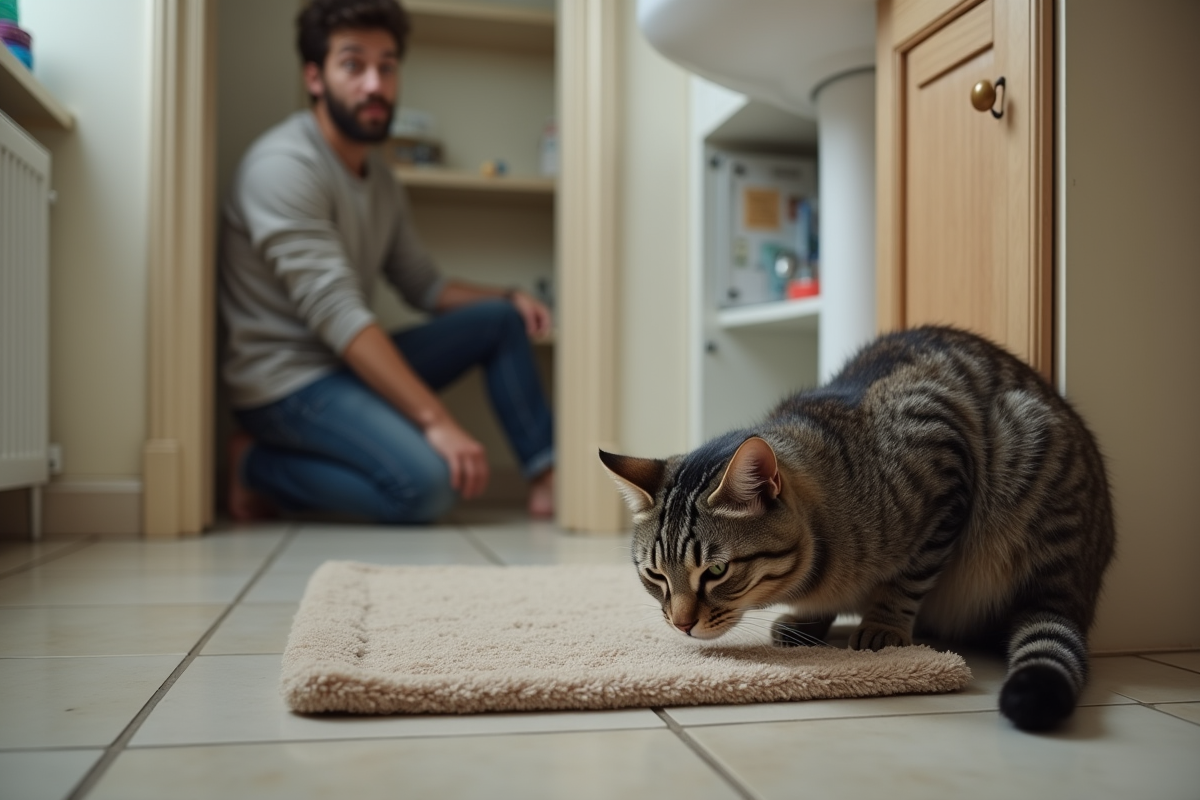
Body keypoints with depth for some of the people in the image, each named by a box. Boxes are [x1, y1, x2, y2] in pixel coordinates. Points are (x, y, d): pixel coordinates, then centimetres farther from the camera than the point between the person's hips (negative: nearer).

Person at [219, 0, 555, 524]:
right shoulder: (283, 165, -18)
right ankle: (257, 466, -7)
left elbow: (423, 284, 18)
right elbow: (336, 314, -26)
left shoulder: (379, 176, 11)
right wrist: (435, 420, -30)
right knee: (428, 484, -28)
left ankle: (547, 476, -2)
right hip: (286, 380, -9)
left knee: (500, 319, 5)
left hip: (350, 364, 9)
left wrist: (507, 299, -1)